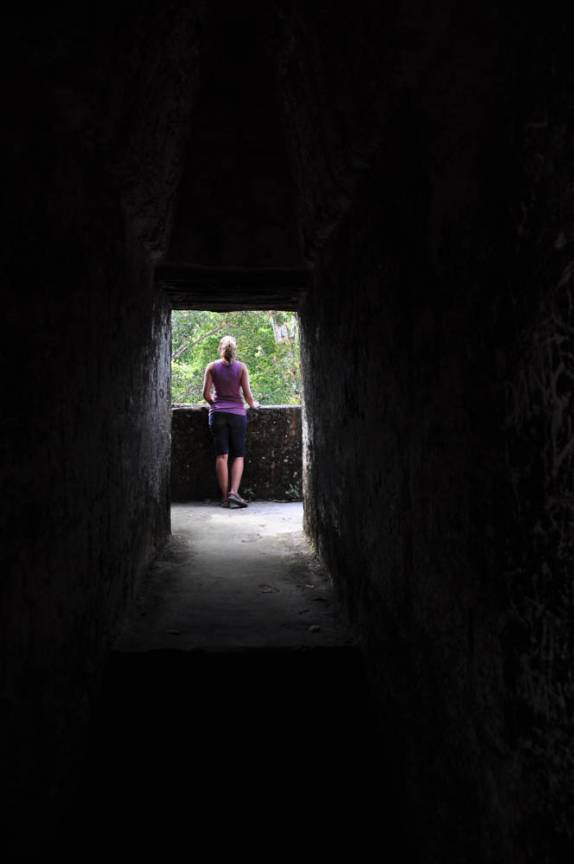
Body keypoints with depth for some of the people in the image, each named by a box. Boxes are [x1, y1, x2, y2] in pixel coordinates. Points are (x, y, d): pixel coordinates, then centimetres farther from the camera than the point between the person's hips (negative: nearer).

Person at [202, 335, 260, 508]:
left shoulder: (212, 367, 4)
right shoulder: (241, 367, 1)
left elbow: (206, 393, 1)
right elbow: (247, 393, -2)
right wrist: (253, 404, 18)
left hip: (217, 413, 1)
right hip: (237, 413, -1)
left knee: (222, 456, 0)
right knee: (238, 456, 4)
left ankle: (225, 497, -1)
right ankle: (234, 492, -12)